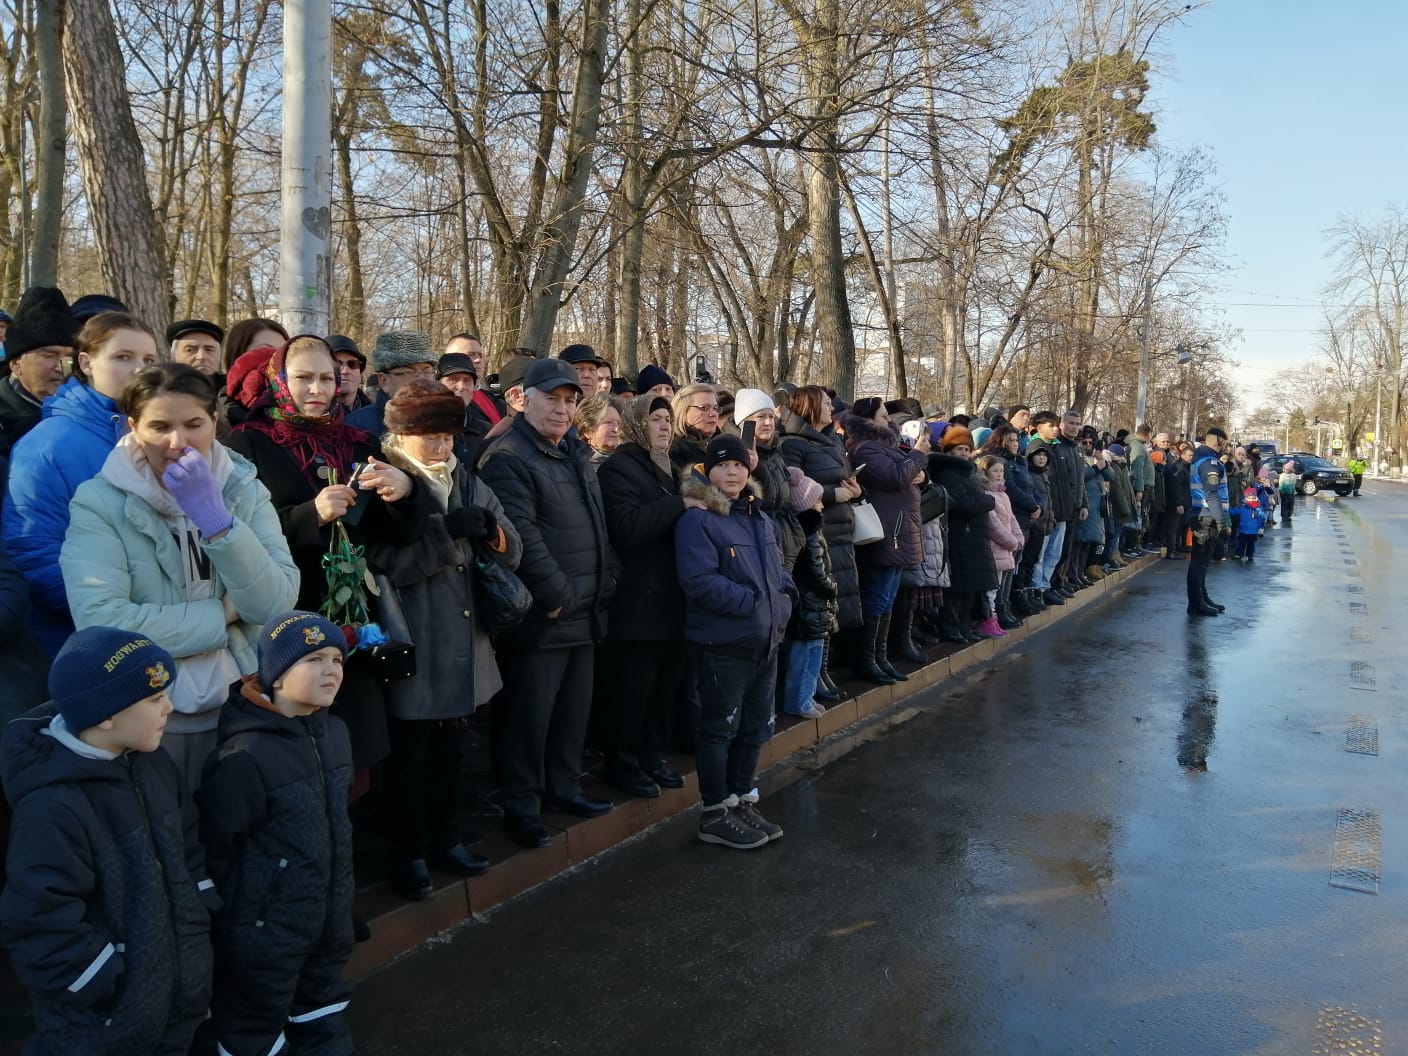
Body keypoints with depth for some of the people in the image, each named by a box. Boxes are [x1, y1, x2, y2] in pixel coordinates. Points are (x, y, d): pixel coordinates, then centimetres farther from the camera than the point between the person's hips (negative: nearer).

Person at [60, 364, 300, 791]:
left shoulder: (245, 490, -2)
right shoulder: (99, 502, -10)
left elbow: (276, 605, -13)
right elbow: (101, 623, -23)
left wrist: (215, 518, -22)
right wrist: (225, 614, -15)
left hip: (242, 709, 3)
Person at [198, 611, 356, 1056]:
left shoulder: (334, 731, -1)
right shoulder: (246, 755, -26)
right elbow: (215, 847, -20)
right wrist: (244, 913, -8)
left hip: (329, 918, 7)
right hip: (266, 930, -7)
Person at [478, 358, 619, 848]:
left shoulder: (576, 455, 17)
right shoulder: (509, 458, -12)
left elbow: (599, 526, 20)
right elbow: (520, 534, -21)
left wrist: (604, 582, 9)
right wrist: (557, 595, -19)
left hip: (585, 613, 9)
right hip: (540, 617, -9)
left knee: (574, 709, 17)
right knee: (528, 715, 0)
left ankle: (563, 787, 32)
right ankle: (521, 806, 13)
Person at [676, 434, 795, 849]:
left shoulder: (762, 520, 15)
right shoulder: (697, 521, -11)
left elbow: (779, 571, 20)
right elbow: (700, 581, -22)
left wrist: (781, 603, 0)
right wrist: (752, 602, -20)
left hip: (765, 641, 8)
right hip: (723, 642, -8)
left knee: (755, 727, 15)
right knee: (720, 728, 2)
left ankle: (742, 802, 30)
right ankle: (716, 815, 14)